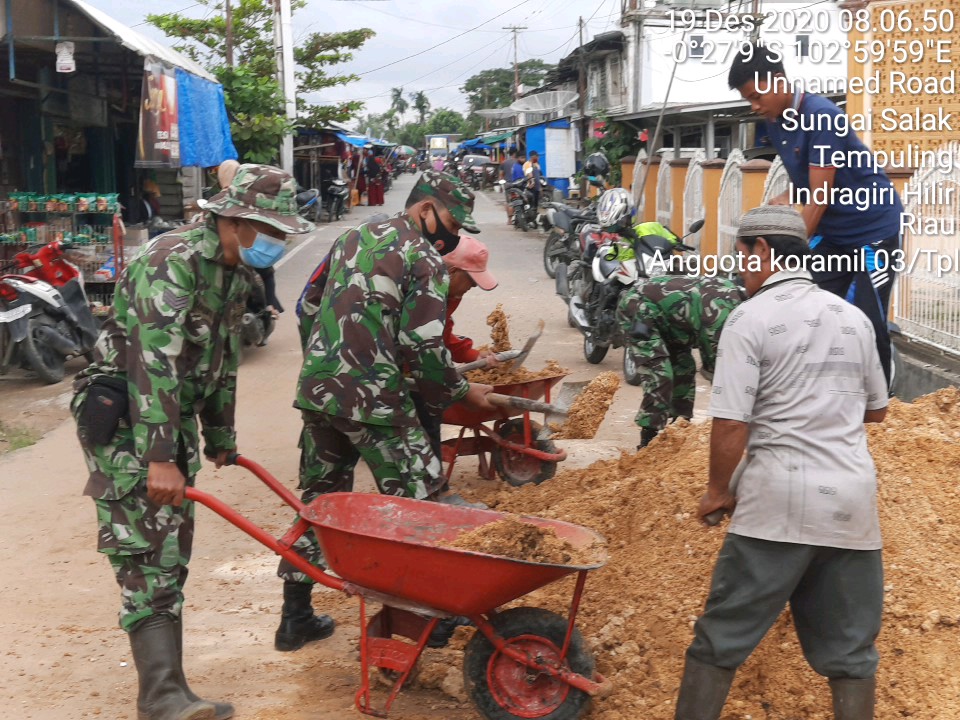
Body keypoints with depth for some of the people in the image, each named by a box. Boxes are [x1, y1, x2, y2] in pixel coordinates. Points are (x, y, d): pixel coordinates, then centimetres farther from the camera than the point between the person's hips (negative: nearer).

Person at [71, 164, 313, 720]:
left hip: (174, 417, 9)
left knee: (173, 552, 10)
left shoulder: (236, 272, 9)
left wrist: (221, 435, 26)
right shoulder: (173, 261, -21)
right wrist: (159, 459, -33)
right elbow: (156, 363, -29)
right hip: (122, 418, -9)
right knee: (147, 553, -12)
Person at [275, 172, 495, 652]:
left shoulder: (352, 239, 16)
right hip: (372, 399, -8)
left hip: (316, 390, 8)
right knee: (418, 503, 4)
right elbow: (424, 349, -14)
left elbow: (308, 308, 21)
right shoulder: (424, 261, -8)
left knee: (319, 500, 16)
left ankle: (296, 617, 21)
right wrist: (463, 392, 0)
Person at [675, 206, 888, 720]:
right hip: (853, 499, 5)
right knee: (849, 645, 13)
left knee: (723, 633, 4)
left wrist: (718, 491, 3)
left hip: (780, 499, -5)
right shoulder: (855, 318, 11)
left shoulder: (751, 318, -7)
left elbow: (730, 424, -11)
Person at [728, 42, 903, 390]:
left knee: (868, 322, -8)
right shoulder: (775, 124, 2)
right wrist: (783, 201, -4)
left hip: (874, 228, -8)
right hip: (833, 232, 8)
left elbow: (820, 197, -25)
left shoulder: (821, 117, -23)